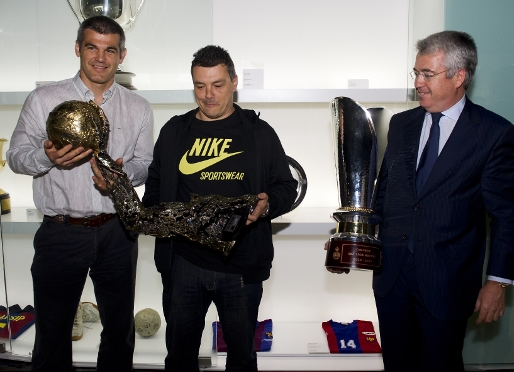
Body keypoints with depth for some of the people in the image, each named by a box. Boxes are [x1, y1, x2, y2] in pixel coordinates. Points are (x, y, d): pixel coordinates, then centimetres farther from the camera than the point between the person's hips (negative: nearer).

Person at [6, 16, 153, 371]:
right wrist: (48, 157, -20)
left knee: (120, 328, 16)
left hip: (117, 232, 2)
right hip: (61, 232, -1)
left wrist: (122, 173, -14)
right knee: (52, 331, 12)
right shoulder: (43, 100, 0)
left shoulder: (139, 108, 6)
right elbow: (16, 155, 2)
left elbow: (145, 163, 8)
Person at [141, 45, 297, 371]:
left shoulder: (259, 132, 1)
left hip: (242, 266, -1)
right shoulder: (174, 132, 7)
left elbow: (286, 187, 3)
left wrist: (267, 205, -17)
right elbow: (154, 188, 14)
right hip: (184, 262, 2)